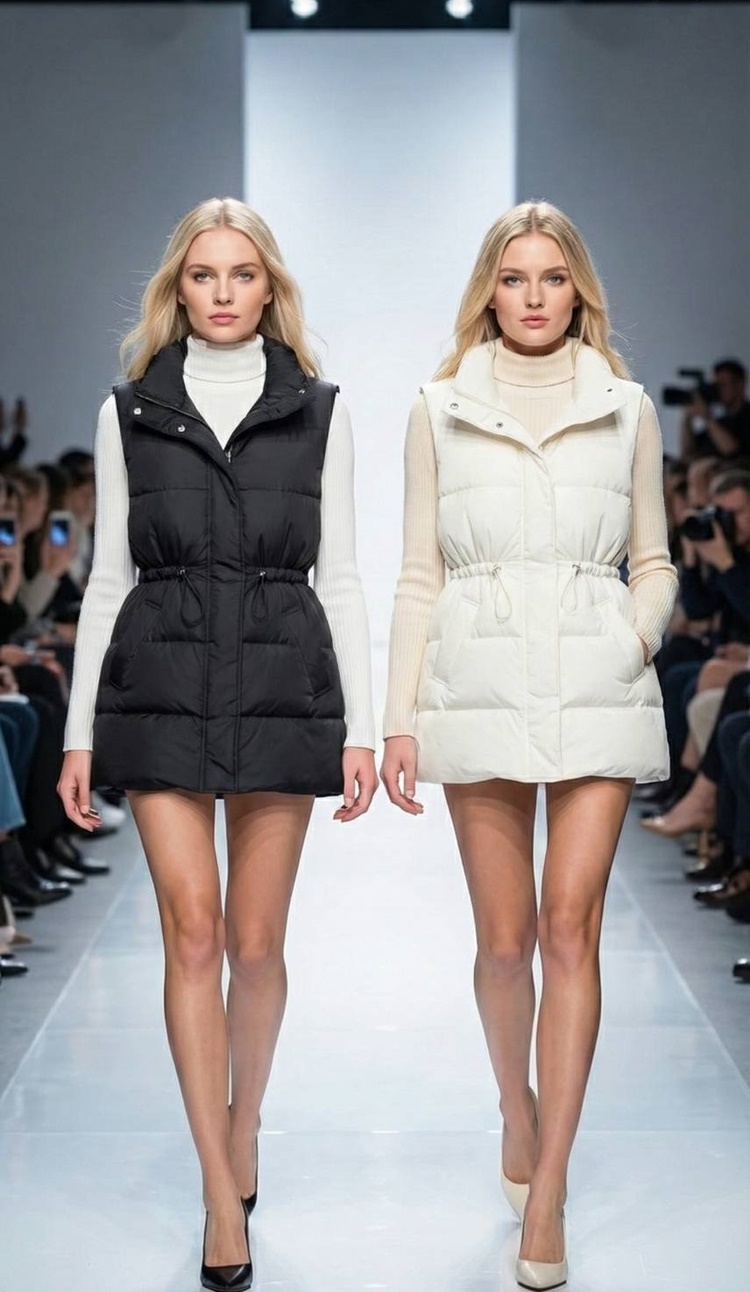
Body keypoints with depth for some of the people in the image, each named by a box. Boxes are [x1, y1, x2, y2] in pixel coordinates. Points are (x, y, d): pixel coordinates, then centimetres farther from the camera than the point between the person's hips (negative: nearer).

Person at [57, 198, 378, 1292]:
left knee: (256, 941, 5)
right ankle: (224, 1198, -1)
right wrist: (79, 732, 4)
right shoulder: (131, 411, 8)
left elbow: (340, 577, 6)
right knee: (193, 931, -6)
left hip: (283, 686, 0)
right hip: (160, 686, 0)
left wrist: (362, 726, 0)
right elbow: (108, 576, 8)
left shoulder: (319, 412, 7)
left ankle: (242, 1121, 32)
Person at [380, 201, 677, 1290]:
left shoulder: (627, 410, 8)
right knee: (506, 940, 4)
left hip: (596, 690, 0)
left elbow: (653, 559, 15)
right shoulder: (440, 410, 7)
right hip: (479, 685, 0)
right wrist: (400, 720, 2)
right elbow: (419, 576, 7)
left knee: (571, 926, -9)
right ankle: (516, 1105, 35)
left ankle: (545, 1195, -4)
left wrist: (639, 631, -6)